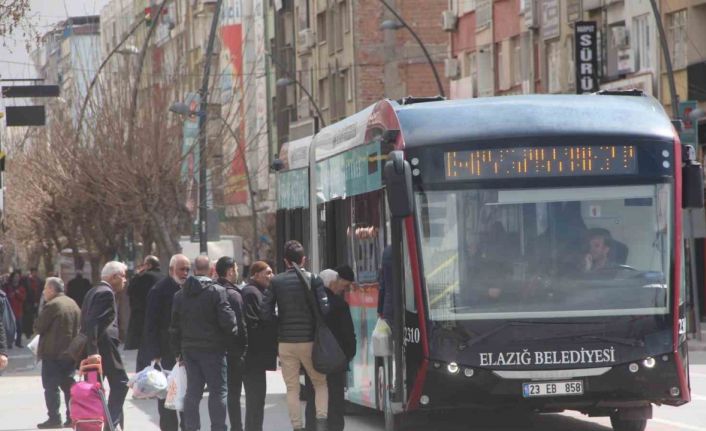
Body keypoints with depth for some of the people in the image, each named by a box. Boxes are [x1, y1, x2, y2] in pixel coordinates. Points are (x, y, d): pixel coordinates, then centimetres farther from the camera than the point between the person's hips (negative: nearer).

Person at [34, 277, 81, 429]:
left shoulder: (52, 305, -14)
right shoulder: (73, 304, 12)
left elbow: (38, 328, -12)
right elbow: (78, 326, 18)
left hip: (53, 353, -8)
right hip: (70, 352, 8)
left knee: (51, 386, -3)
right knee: (68, 385, 12)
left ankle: (54, 418, -6)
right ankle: (73, 417, 10)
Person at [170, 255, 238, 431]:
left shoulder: (180, 295, 6)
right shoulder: (217, 292, -12)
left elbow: (174, 327, 9)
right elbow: (227, 320, -15)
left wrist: (178, 351, 16)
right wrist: (233, 331, 7)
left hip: (189, 349, 5)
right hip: (213, 349, -5)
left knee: (192, 391, 9)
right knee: (217, 391, 0)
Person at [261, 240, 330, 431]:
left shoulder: (276, 282, 1)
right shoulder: (313, 280, -4)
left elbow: (266, 313, -4)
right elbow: (325, 308, -12)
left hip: (285, 342, 1)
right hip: (309, 340, -1)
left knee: (292, 389, 8)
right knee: (320, 383, 13)